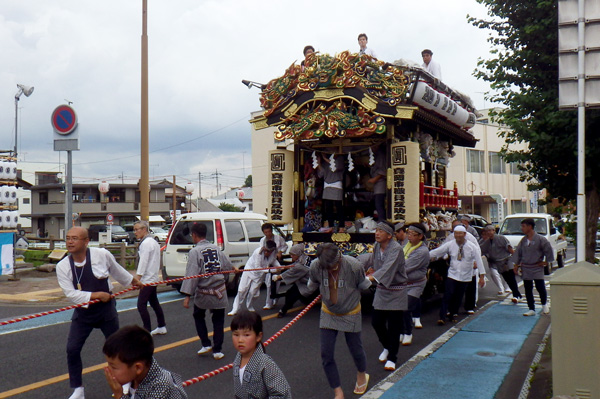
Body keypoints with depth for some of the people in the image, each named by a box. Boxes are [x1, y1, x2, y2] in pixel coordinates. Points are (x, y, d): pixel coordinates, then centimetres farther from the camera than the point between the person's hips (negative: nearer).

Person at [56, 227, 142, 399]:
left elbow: (117, 271, 2)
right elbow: (70, 293, -18)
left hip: (106, 309, -1)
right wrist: (97, 295, -25)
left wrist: (133, 280, 17)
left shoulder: (102, 255, -18)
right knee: (72, 349, -6)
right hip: (83, 313, 1)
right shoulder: (62, 266, -14)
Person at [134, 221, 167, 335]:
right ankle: (162, 327, 26)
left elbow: (143, 262, -21)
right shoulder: (153, 241, 15)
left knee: (141, 305, -9)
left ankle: (147, 331, -7)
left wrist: (138, 279, -22)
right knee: (154, 302, 18)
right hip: (153, 278, 11)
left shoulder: (146, 243, -16)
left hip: (147, 279, -11)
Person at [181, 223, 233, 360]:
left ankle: (206, 344, 19)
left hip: (203, 293, -3)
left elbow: (192, 274, -19)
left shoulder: (195, 252, -12)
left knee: (198, 316, 22)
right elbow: (228, 267, 6)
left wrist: (187, 295, -19)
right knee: (218, 321, 12)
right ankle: (217, 351, 13)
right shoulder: (216, 248, 3)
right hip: (219, 292, 3)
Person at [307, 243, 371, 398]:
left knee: (355, 349, 15)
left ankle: (362, 374, 49)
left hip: (351, 313, -2)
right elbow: (312, 285, 2)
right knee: (326, 355, -2)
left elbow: (364, 285, -6)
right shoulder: (315, 266, -23)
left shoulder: (354, 266, -29)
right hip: (328, 314, 2)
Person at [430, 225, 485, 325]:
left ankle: (454, 314, 30)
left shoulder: (472, 247, -7)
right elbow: (436, 251, -5)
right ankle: (442, 317, -10)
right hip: (452, 274, -1)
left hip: (465, 277, 1)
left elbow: (479, 260, -6)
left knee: (458, 297, 9)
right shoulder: (450, 245, -5)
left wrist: (482, 276, -9)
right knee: (448, 296, -11)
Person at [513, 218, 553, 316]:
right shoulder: (523, 240, 6)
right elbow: (518, 253, 12)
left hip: (537, 268, -4)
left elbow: (548, 250, -2)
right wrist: (516, 265, 9)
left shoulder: (540, 239, -9)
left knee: (540, 287, -5)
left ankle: (544, 304, 24)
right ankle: (531, 309, 13)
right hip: (525, 268, 4)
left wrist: (546, 262, 0)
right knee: (528, 289, 4)